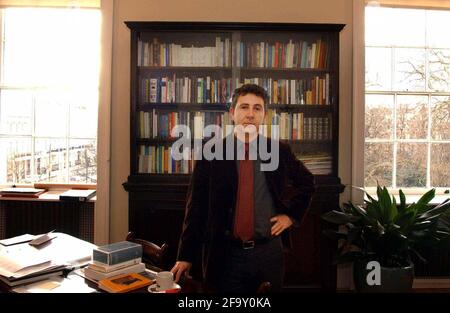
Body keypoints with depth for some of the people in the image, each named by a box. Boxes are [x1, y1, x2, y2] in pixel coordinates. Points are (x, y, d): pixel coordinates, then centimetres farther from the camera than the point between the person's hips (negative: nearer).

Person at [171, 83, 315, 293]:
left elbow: (307, 182, 17)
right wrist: (186, 256, -4)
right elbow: (196, 207, -2)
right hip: (225, 254, -1)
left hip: (268, 252, 2)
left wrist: (292, 215, 5)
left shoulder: (279, 151, 0)